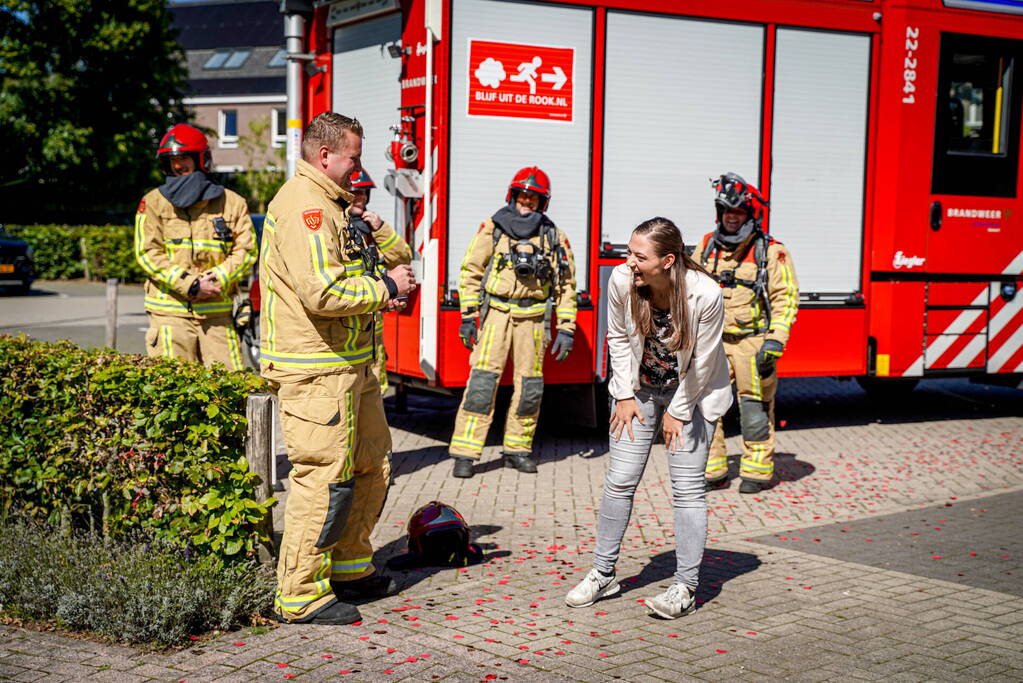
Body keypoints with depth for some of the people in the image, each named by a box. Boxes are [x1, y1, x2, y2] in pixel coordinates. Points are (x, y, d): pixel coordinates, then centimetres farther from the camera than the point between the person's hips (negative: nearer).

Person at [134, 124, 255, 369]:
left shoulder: (232, 202, 10)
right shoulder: (154, 202, 6)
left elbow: (246, 250, 5)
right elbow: (148, 253, -2)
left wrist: (216, 279, -12)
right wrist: (190, 284, -12)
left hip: (217, 312, 1)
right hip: (170, 311, -1)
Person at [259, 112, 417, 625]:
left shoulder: (330, 204, 20)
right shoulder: (303, 207, -16)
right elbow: (321, 293, -26)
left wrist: (377, 293, 13)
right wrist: (384, 286, -14)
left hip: (350, 363, 11)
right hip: (316, 370, -11)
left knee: (369, 466, 18)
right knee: (325, 478, -7)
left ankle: (350, 569, 31)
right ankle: (301, 596, 1)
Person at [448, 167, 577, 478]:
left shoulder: (555, 238, 5)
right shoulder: (492, 229, 0)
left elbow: (566, 286, 9)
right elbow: (470, 272, 2)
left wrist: (566, 329, 3)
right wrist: (468, 317, -3)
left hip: (533, 317, 3)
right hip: (495, 312, -3)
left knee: (530, 387, 6)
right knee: (482, 380, -11)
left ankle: (517, 450, 22)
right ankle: (464, 454, -9)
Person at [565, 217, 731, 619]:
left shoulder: (705, 295, -30)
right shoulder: (622, 281, -21)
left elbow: (702, 363, -17)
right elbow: (618, 337, -3)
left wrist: (677, 412, -10)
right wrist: (625, 395, -3)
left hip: (692, 391, -3)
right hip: (639, 388, 3)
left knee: (687, 488, -4)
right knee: (619, 480, 2)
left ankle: (685, 589, 5)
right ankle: (603, 574, 16)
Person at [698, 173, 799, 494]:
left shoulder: (771, 251, -6)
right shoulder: (707, 247, 8)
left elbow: (786, 298, -9)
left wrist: (775, 341, -17)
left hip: (752, 342, -4)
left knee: (755, 408, 2)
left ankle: (757, 472, 14)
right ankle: (711, 471, 12)